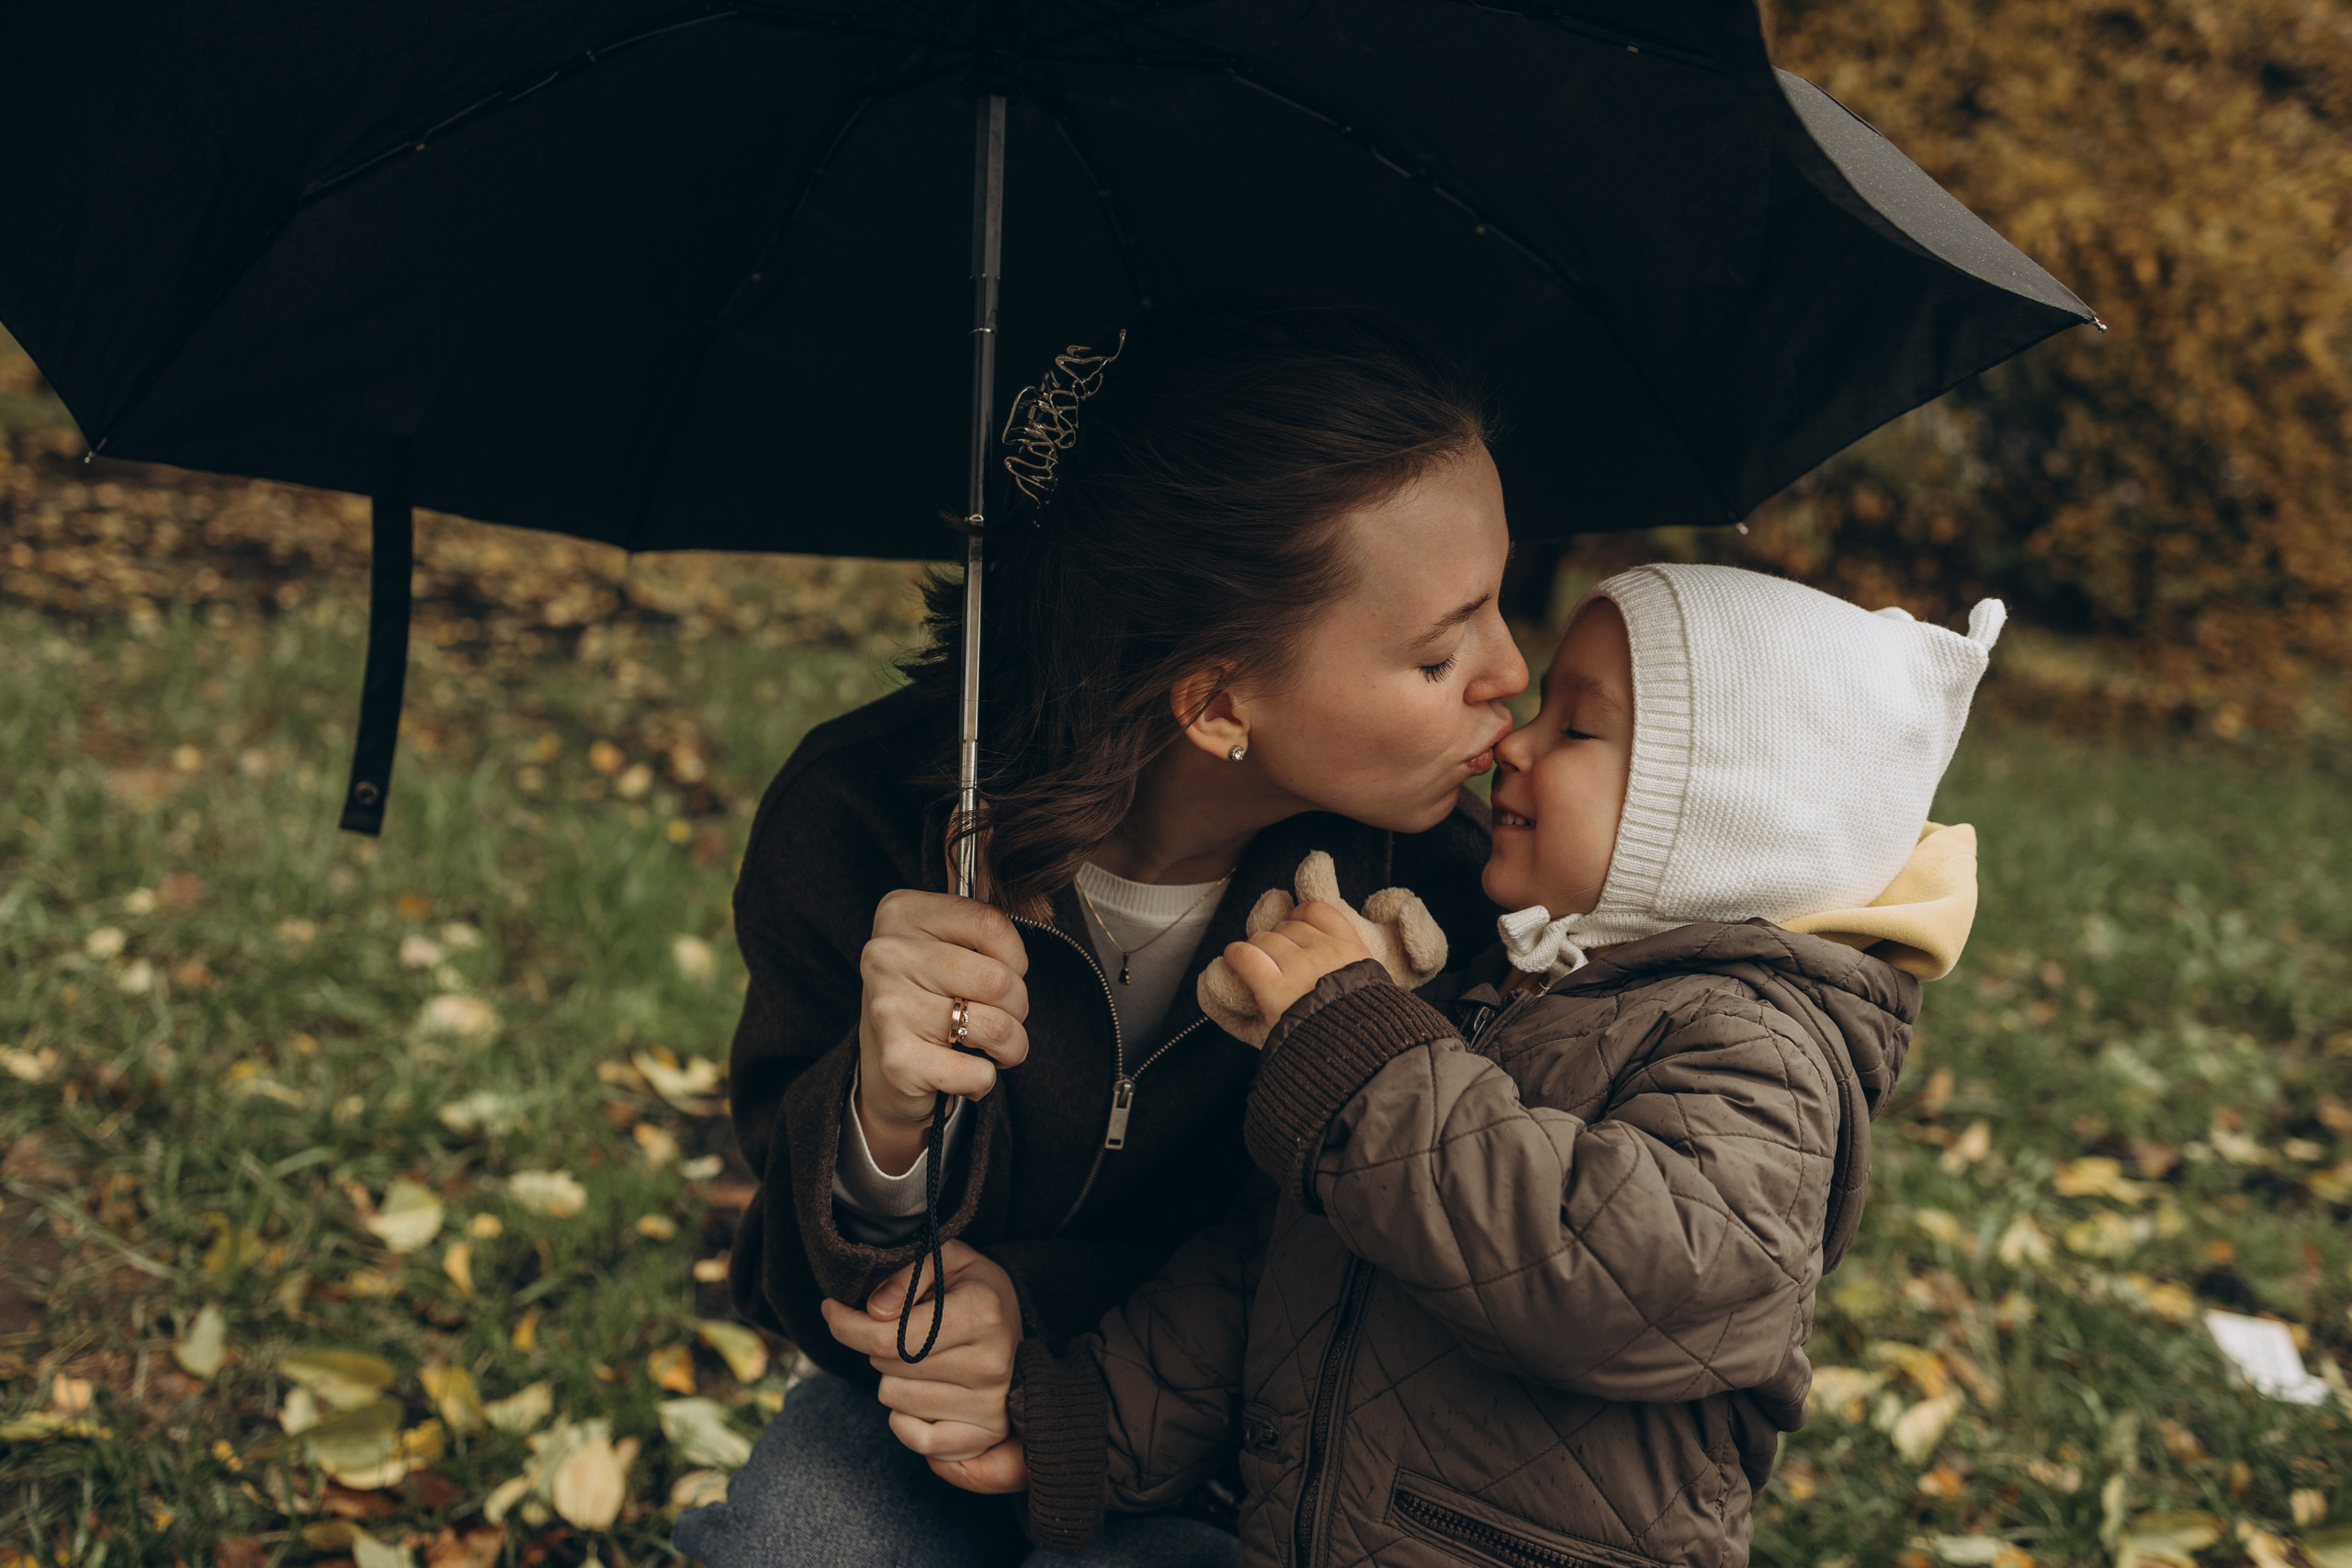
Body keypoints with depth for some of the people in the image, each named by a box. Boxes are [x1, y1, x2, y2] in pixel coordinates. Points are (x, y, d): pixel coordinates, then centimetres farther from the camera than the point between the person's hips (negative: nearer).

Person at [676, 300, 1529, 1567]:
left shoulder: (1428, 868, -23)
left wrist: (1042, 1303, -27)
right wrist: (881, 1127, -39)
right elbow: (807, 1290, -14)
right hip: (914, 1412, 0)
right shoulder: (860, 826, -24)